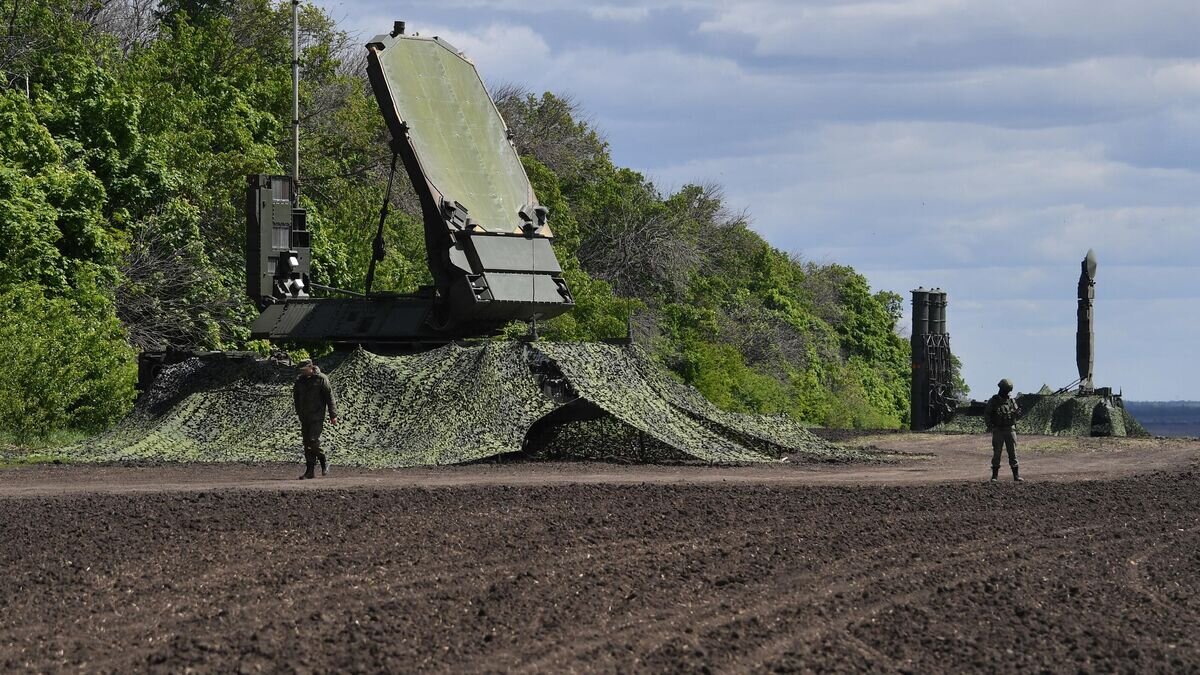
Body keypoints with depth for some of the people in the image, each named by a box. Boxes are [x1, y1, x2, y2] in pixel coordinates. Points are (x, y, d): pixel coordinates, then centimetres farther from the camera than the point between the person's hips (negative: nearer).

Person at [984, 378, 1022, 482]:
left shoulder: (1011, 400, 7)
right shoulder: (993, 401, -2)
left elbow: (1016, 414, 11)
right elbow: (986, 414, -2)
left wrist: (1018, 412, -13)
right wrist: (989, 426, -16)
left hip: (1009, 430, 3)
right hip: (997, 430, -3)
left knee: (1013, 453, 0)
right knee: (996, 453, -3)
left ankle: (1016, 475, 2)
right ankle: (994, 476, 3)